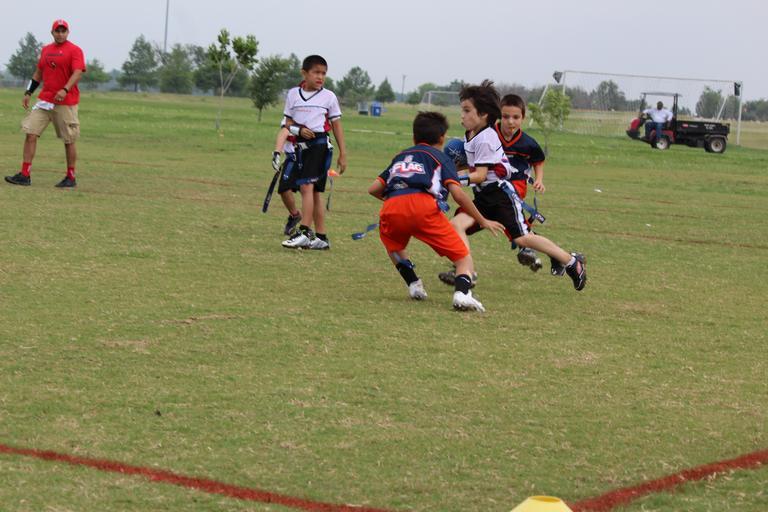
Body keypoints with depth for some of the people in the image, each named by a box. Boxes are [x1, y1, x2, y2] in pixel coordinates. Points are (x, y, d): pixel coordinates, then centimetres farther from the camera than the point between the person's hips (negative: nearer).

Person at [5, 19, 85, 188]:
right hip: (44, 100, 6)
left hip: (66, 102, -6)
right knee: (30, 134, -5)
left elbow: (78, 73, -17)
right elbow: (38, 73, 23)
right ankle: (24, 175, -4)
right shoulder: (46, 50, 15)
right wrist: (28, 93, 15)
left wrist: (65, 89, -32)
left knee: (69, 140, 2)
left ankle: (71, 178, 14)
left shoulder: (74, 50, -5)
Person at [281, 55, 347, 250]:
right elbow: (288, 123, 11)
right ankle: (321, 237, 13)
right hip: (301, 145, 4)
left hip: (320, 144, -4)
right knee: (313, 192, 8)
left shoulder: (328, 97, 2)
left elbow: (336, 126, 6)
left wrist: (343, 154, 4)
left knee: (307, 186, -18)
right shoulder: (293, 94, 9)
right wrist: (299, 130, -11)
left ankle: (304, 232, -23)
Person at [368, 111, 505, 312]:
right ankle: (462, 292, -24)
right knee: (464, 258, 4)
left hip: (391, 208, 4)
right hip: (423, 205, -4)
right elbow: (457, 193, 7)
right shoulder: (440, 157, 22)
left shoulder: (400, 156, 34)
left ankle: (413, 284, 20)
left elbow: (373, 189, 29)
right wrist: (482, 221, 14)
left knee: (392, 244, 38)